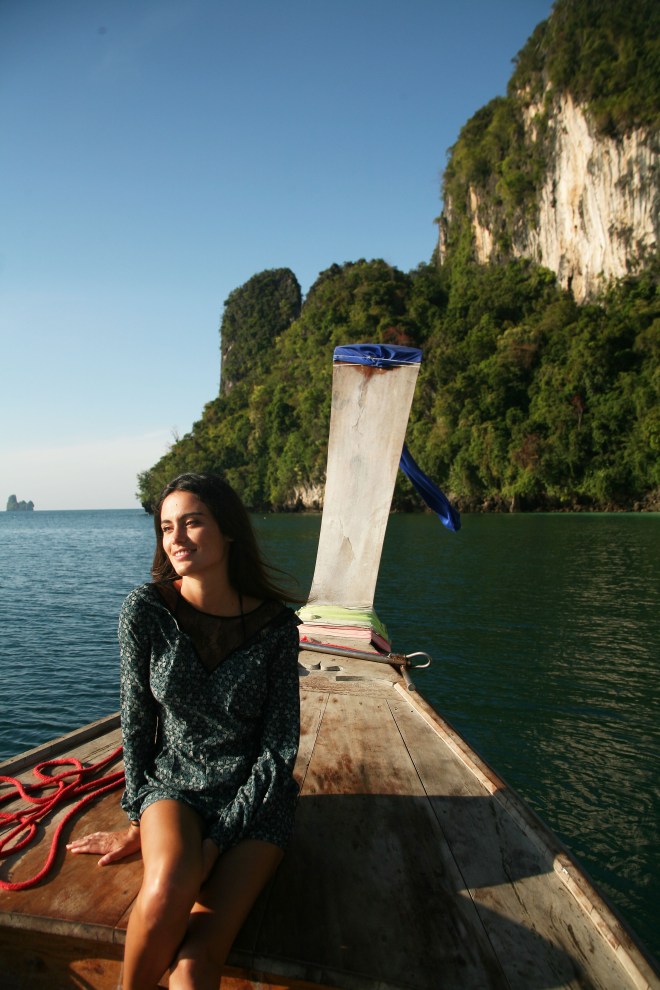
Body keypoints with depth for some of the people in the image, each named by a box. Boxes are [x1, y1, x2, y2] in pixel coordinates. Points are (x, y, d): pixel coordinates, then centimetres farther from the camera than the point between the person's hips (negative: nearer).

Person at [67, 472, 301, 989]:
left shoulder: (276, 625, -13)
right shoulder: (145, 610, -10)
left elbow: (280, 747, -9)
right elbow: (136, 721, 0)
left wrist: (219, 840, -14)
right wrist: (139, 817, 0)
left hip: (255, 795, -1)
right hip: (173, 782, 1)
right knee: (167, 892, -29)